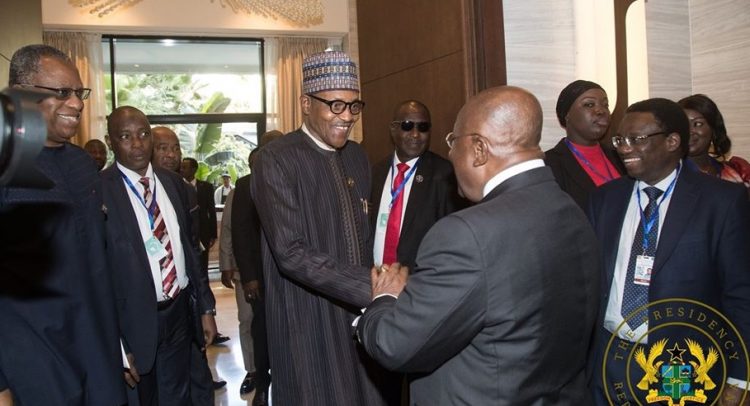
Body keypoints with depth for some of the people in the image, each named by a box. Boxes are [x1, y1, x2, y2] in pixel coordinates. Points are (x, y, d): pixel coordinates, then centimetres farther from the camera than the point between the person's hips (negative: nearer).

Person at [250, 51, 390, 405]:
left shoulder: (357, 156, 8)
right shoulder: (276, 159, -14)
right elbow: (291, 253, -21)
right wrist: (370, 288, -24)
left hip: (358, 315, 6)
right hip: (308, 325, -6)